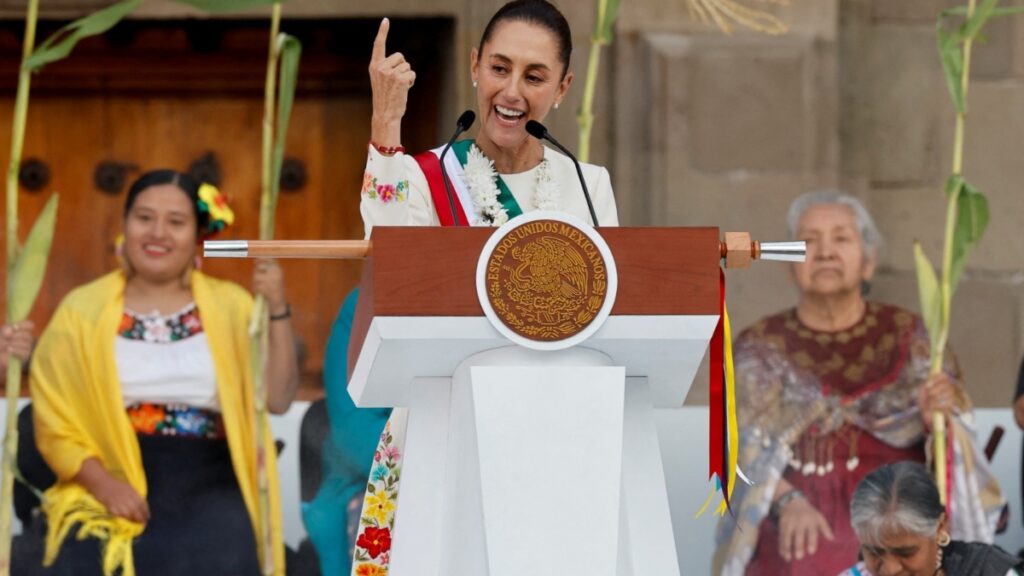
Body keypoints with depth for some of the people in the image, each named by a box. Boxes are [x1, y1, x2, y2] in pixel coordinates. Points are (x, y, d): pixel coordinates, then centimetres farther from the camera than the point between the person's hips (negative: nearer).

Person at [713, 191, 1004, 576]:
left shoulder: (905, 336, 8)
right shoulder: (760, 348, 7)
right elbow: (745, 448, -1)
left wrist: (937, 419, -18)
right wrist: (787, 502, -20)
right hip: (798, 544, 0)